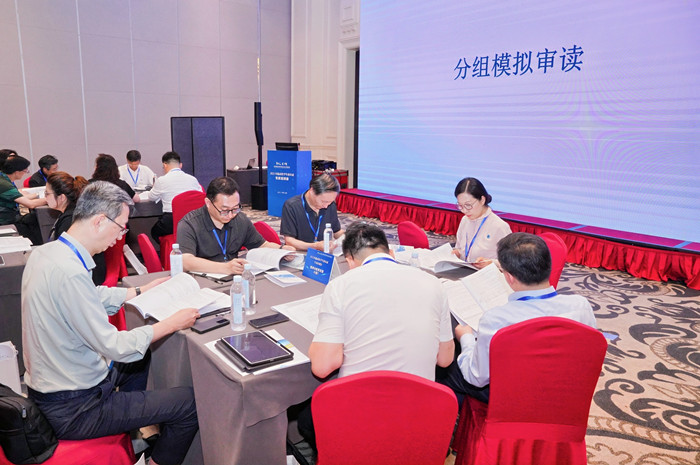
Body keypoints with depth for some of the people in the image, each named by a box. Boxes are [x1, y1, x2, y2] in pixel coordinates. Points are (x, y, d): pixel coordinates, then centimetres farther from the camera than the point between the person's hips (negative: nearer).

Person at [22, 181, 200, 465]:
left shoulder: (44, 252, 0)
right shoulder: (69, 273, -30)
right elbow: (113, 346, -26)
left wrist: (140, 291, 20)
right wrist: (172, 323, -17)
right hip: (72, 410, -10)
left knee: (140, 354, 30)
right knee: (190, 404, -10)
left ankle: (134, 431, 40)